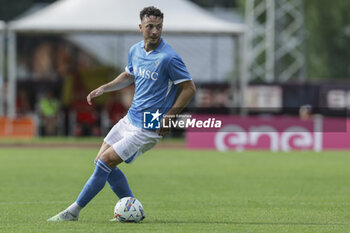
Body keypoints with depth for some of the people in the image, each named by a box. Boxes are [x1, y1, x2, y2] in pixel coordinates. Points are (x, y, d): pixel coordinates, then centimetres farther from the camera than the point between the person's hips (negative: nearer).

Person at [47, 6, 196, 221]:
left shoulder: (169, 58, -19)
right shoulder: (135, 50, 5)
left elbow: (189, 88, -15)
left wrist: (168, 118, -18)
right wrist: (103, 89, 11)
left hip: (148, 128, -9)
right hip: (131, 118, 9)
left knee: (105, 162, -10)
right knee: (102, 161, 8)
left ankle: (74, 211, 1)